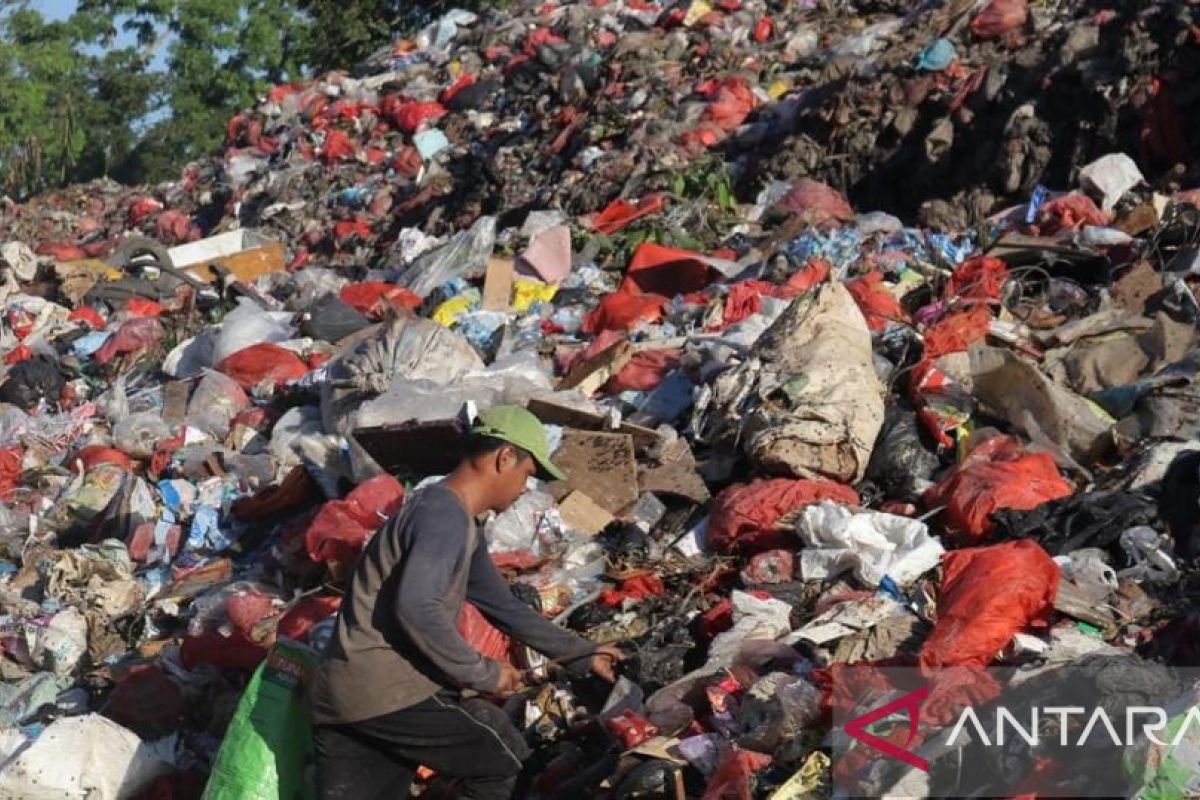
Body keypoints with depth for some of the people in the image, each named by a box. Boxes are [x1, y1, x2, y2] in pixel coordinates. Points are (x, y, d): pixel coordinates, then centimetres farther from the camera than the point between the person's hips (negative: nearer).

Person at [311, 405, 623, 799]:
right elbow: (416, 608, -25)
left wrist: (581, 654, 33)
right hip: (390, 693, -10)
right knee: (511, 767, 8)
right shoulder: (446, 515, -12)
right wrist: (483, 674, -15)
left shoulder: (462, 526, 21)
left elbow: (504, 606, 30)